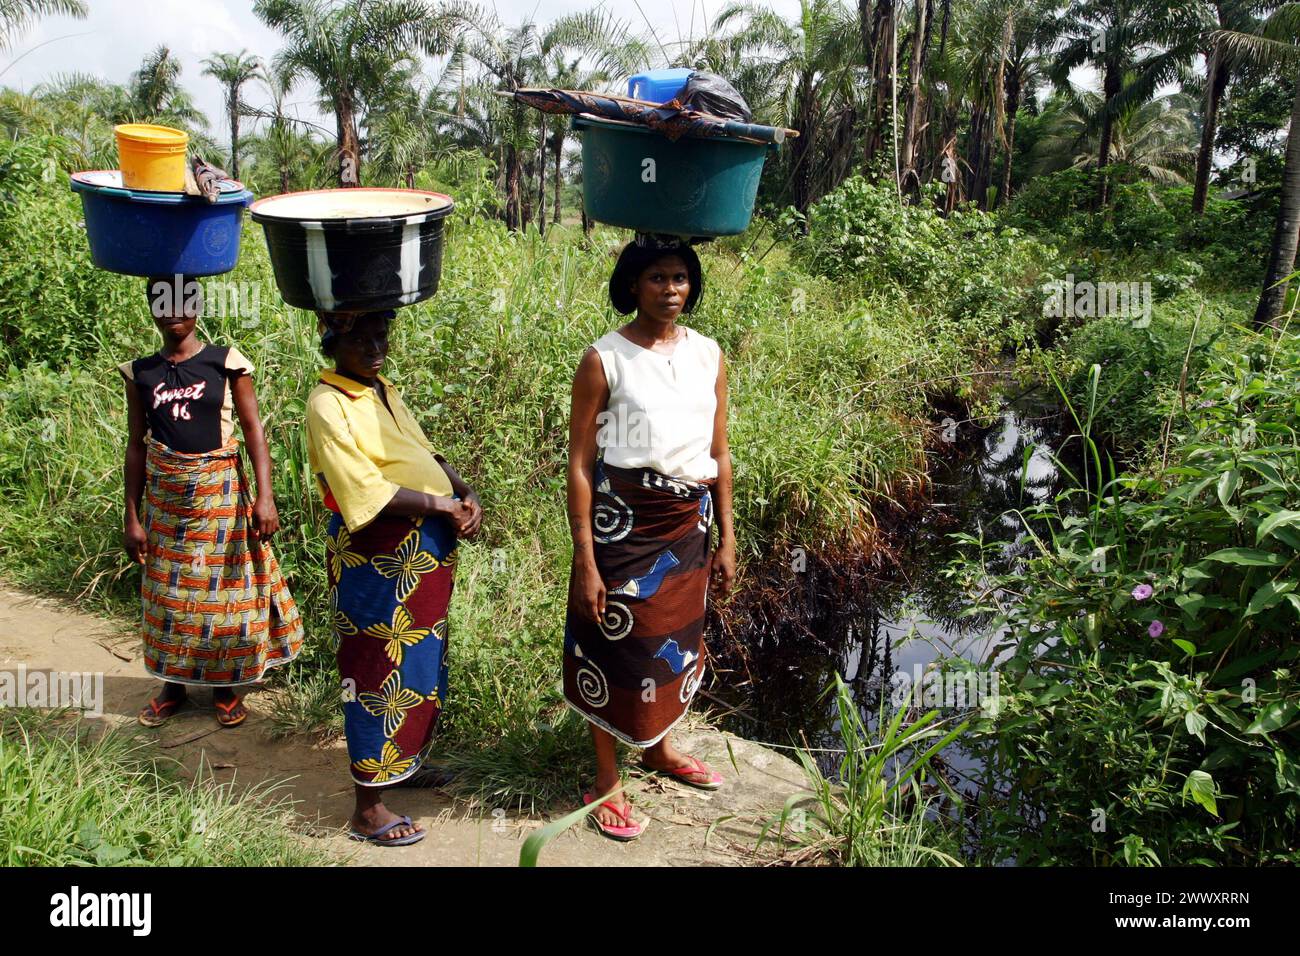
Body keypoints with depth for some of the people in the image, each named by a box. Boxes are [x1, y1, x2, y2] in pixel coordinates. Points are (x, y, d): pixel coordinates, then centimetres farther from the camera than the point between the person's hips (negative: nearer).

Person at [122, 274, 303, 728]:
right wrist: (132, 516, 5)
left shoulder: (226, 362, -5)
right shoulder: (141, 373, 3)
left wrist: (265, 496, -15)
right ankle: (173, 684, 27)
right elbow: (137, 444, 7)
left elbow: (253, 429, -6)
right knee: (168, 589, 11)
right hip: (164, 495, 3)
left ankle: (226, 686, 20)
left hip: (220, 491, -3)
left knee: (225, 585, 4)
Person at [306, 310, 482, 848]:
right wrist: (440, 505, -17)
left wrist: (466, 494, -3)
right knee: (381, 671, 0)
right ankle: (368, 808, 13)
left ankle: (404, 762, 40)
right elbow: (365, 492, -22)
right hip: (377, 557, -9)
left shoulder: (383, 391, 13)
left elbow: (424, 454, 14)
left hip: (426, 550, 9)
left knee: (422, 662, 20)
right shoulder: (329, 404, -14)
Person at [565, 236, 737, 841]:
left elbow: (719, 454, 8)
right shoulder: (604, 359, -11)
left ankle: (659, 749, 42)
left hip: (690, 523, 5)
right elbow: (580, 463, -11)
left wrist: (726, 538, 8)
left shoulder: (708, 355, 3)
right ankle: (606, 780, 24)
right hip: (623, 520, -5)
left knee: (676, 637, 18)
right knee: (615, 643, 6)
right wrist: (585, 560, -14)